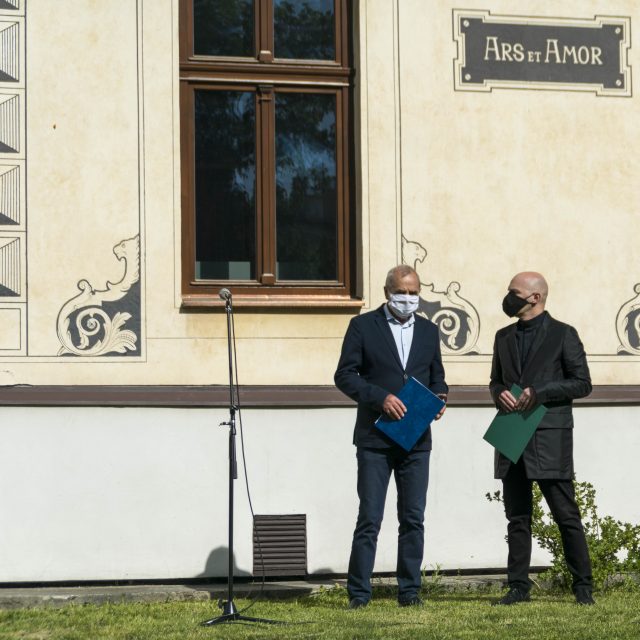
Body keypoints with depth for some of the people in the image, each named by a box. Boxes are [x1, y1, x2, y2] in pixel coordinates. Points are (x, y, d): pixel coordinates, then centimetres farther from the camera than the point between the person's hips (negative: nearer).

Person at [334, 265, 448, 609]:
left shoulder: (428, 330, 13)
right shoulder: (363, 326, 0)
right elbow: (344, 375, -3)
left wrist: (439, 397, -2)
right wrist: (380, 397, -16)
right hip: (375, 438, -4)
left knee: (413, 518, 5)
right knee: (369, 519, -3)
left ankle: (409, 590, 12)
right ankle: (359, 593, 2)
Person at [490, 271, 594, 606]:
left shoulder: (563, 334, 0)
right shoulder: (504, 337, 16)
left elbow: (582, 383, -3)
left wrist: (540, 393, -15)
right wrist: (500, 394, -2)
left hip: (549, 438, -5)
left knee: (566, 515, -3)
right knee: (517, 516, 7)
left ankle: (583, 586, 4)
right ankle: (518, 587, 11)